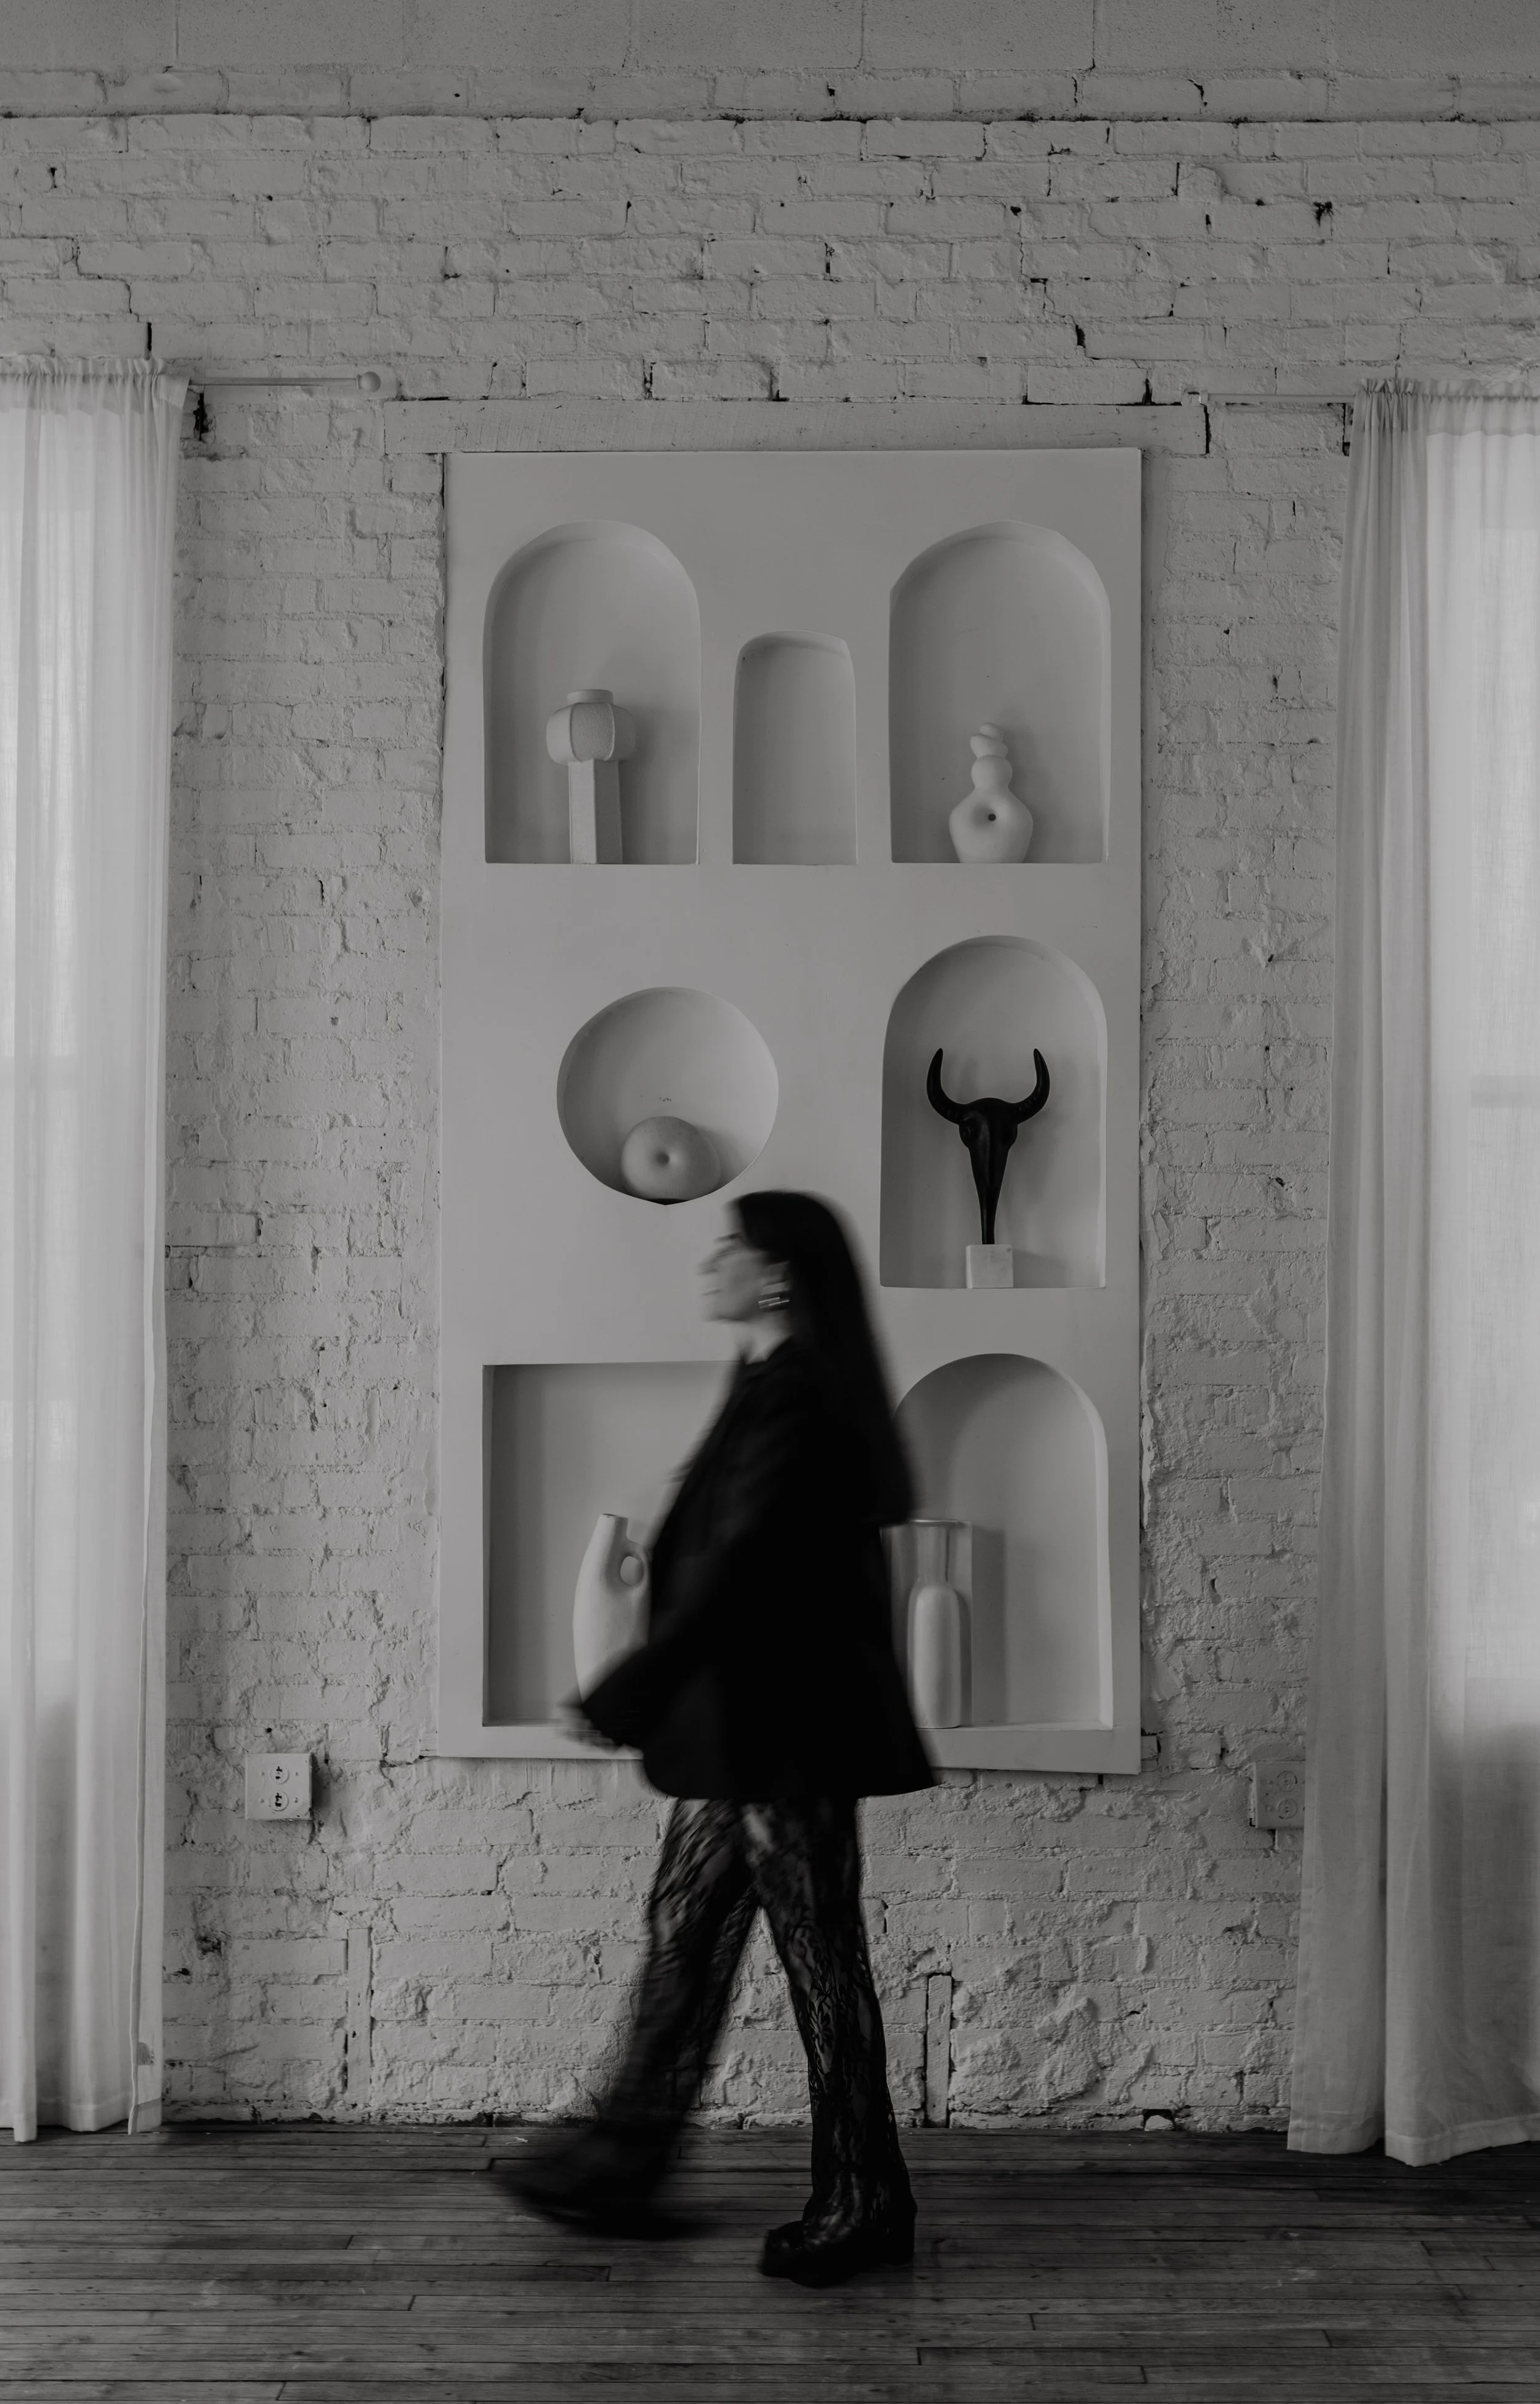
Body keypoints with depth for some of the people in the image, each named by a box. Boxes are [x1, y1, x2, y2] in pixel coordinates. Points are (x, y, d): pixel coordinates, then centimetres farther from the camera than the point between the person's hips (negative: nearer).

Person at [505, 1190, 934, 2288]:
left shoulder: (797, 1399, -18)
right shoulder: (771, 1387, 12)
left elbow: (736, 1570, -23)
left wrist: (622, 1697, -20)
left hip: (787, 1730, -10)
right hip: (747, 1725, 10)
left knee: (821, 1953, 2)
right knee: (685, 1931, 16)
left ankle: (864, 2206, 16)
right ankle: (623, 2163, 28)